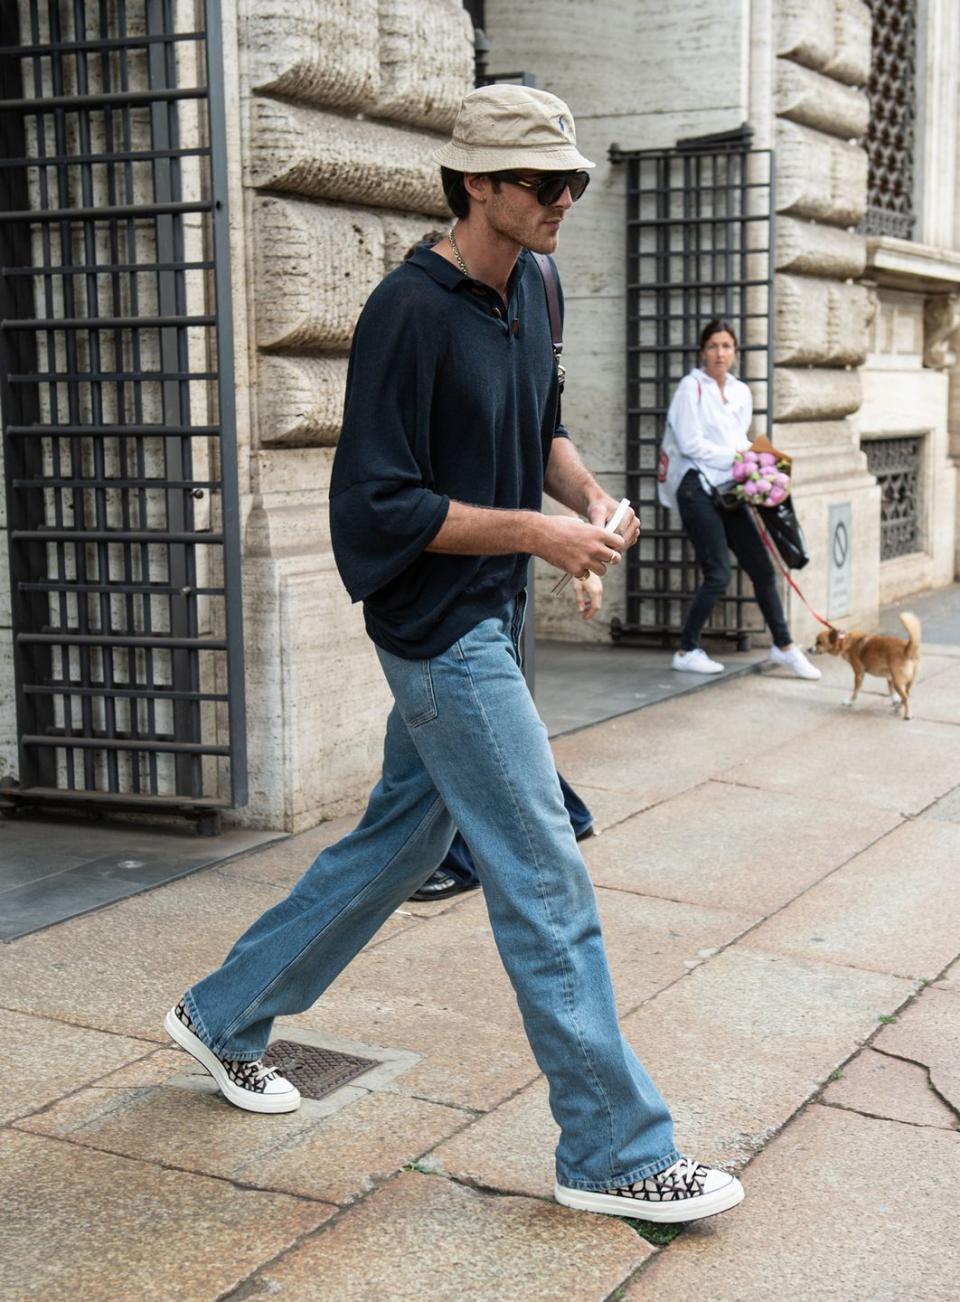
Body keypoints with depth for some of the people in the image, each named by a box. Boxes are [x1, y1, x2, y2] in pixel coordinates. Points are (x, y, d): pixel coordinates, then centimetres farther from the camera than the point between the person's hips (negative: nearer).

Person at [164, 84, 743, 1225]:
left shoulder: (527, 287, 8)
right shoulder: (411, 310, -18)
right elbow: (378, 506, -20)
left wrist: (590, 498, 2)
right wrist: (538, 533, -19)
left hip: (487, 622, 9)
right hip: (440, 630, -9)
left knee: (399, 843, 19)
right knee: (546, 882, -5)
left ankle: (225, 1015, 37)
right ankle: (615, 1152, 7)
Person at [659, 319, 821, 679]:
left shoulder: (741, 392, 14)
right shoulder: (692, 387, -6)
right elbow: (689, 443, -12)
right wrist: (734, 457, -12)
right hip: (697, 487, -7)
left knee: (762, 568, 6)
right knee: (717, 575, -8)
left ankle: (783, 646, 19)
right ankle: (687, 652, 6)